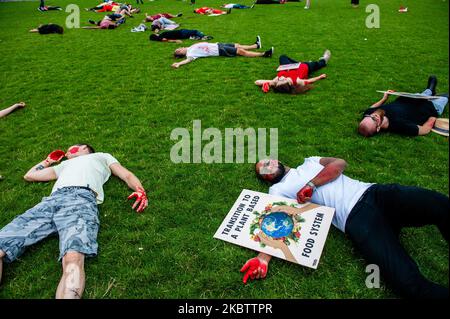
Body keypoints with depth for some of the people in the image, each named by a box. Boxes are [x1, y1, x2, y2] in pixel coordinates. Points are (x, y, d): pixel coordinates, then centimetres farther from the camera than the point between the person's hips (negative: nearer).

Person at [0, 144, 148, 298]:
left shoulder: (102, 156, 36)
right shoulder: (65, 164, 46)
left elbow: (127, 175, 21)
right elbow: (29, 175, 53)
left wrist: (141, 191, 0)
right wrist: (49, 160, 58)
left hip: (81, 197, -5)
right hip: (50, 201, 5)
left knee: (73, 259, -37)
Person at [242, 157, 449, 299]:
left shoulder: (309, 162, 26)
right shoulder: (278, 190, 14)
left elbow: (340, 164, 9)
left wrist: (311, 184, -6)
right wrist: (263, 258, -20)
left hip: (374, 192, 4)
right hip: (357, 218, -4)